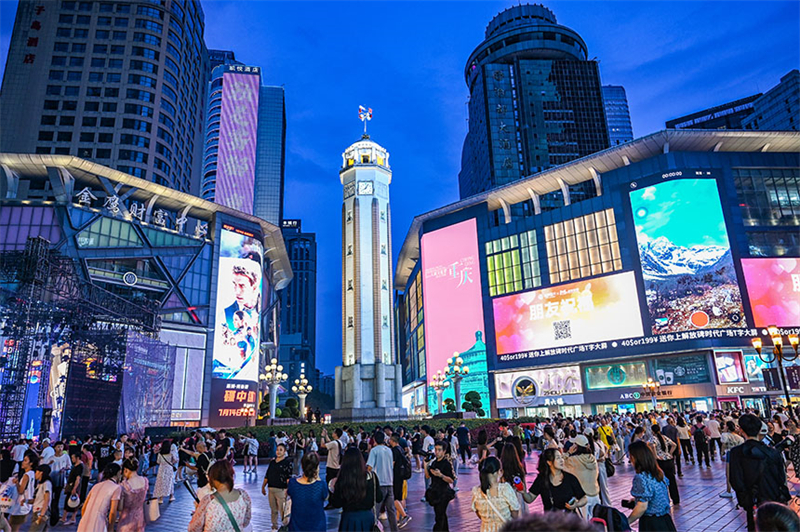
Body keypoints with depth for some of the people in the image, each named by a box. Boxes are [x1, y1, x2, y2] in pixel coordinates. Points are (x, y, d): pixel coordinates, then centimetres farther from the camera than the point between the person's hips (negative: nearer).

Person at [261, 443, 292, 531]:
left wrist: (288, 489, -18)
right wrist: (263, 486, 16)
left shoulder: (287, 462, -5)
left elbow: (289, 477, -11)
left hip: (281, 490, -6)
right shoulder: (272, 462, 12)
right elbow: (267, 475, 18)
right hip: (271, 488, 6)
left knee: (282, 510, -6)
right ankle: (274, 526, 27)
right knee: (273, 510, 14)